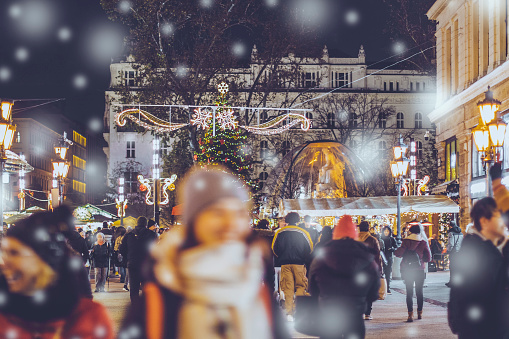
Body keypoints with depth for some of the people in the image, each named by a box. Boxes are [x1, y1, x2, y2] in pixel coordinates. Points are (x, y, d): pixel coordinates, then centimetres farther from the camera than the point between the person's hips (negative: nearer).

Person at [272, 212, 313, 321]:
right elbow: (310, 248, 2)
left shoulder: (280, 232, 0)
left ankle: (289, 313, 0)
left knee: (288, 287, 4)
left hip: (285, 263, 1)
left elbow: (274, 248, 6)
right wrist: (304, 260, 17)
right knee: (300, 286, 9)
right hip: (299, 264, -1)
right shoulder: (303, 232, -4)